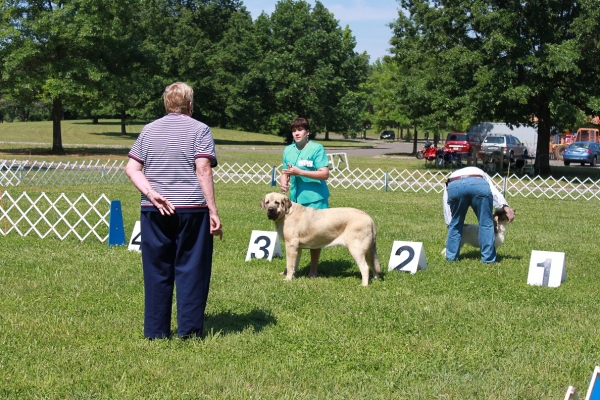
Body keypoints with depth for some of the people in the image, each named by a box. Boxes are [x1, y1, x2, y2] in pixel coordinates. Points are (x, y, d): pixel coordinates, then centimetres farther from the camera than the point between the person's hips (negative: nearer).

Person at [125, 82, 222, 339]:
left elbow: (132, 168, 4)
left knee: (157, 270, 8)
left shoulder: (149, 130, 13)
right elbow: (204, 170, -10)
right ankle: (189, 329, 6)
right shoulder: (199, 130, -1)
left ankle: (156, 330, 12)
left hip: (154, 211, 4)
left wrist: (152, 194, -6)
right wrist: (213, 211, -11)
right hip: (191, 210, -4)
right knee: (191, 269, 4)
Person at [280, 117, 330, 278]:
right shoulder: (288, 150, 9)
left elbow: (324, 174, -15)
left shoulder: (317, 149, -9)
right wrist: (283, 182, -5)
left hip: (314, 199, -5)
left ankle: (313, 270, 15)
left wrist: (300, 172, -20)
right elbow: (286, 172, 18)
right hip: (295, 198, 5)